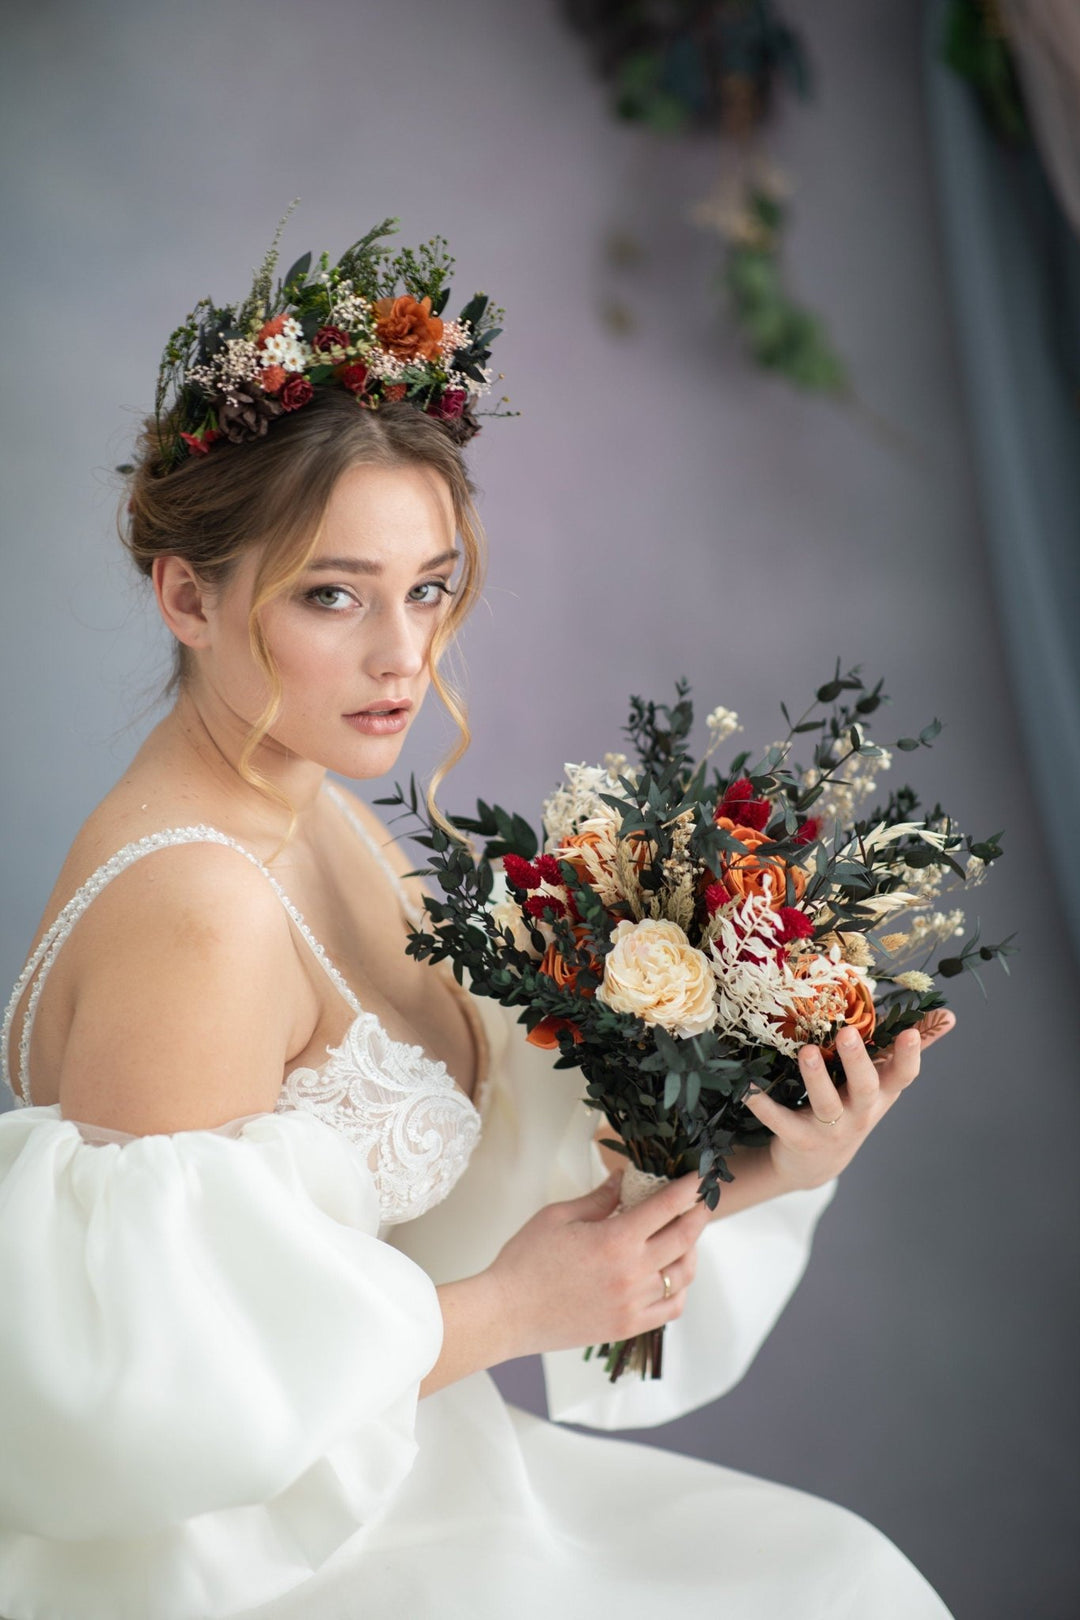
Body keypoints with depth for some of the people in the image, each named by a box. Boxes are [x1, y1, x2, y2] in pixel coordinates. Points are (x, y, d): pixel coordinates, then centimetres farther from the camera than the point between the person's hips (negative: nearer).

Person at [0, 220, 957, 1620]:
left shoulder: (332, 826, 2)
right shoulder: (194, 914, -27)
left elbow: (486, 1169, 2)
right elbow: (144, 1379, -26)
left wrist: (760, 1172, -12)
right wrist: (507, 1310, -18)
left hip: (363, 1489, 8)